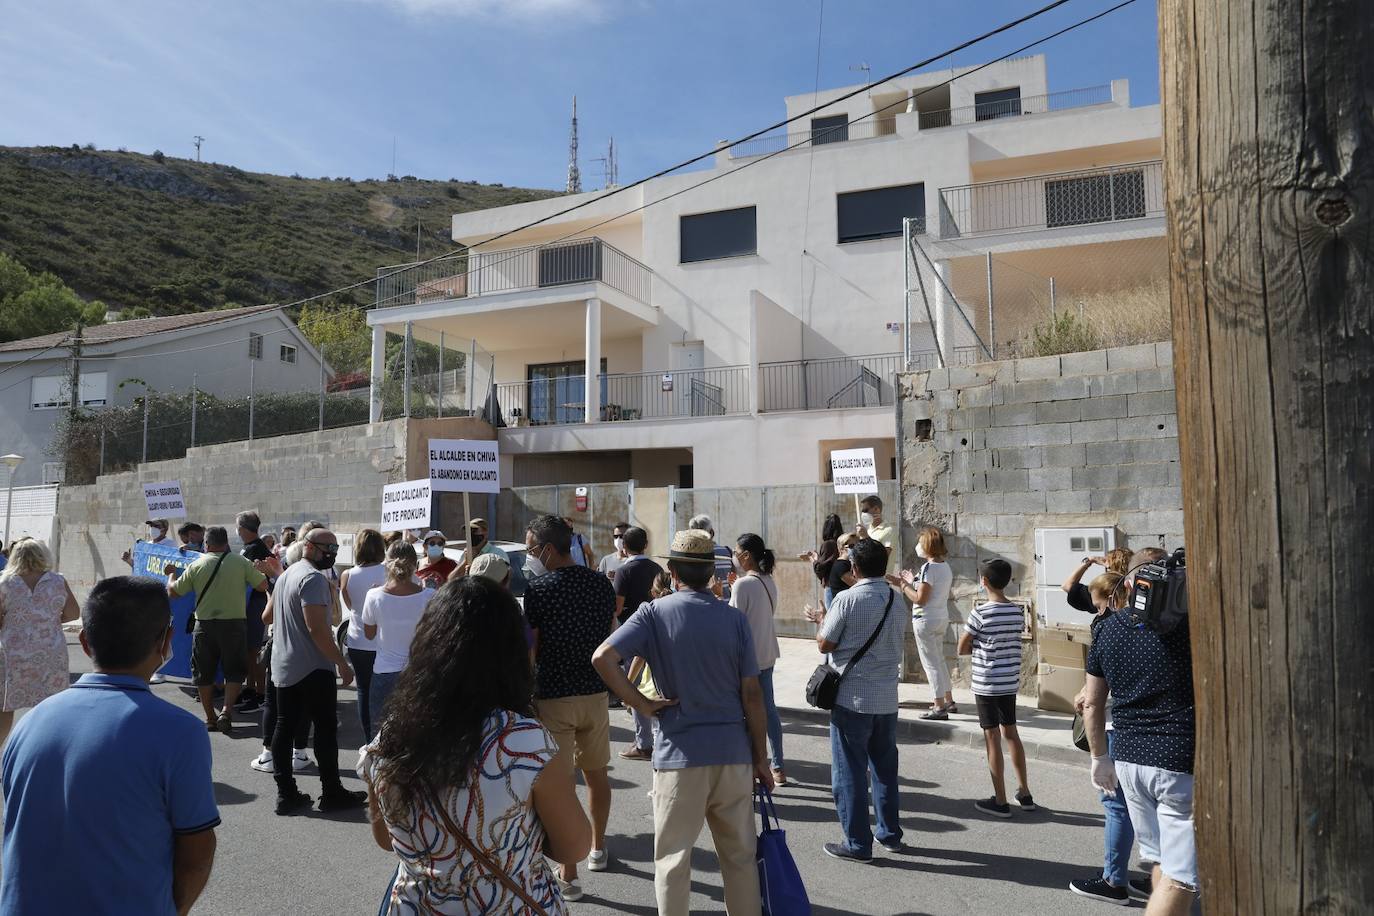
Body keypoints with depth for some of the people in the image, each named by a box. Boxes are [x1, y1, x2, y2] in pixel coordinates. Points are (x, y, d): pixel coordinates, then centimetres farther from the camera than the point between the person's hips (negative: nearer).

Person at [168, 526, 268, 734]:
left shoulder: (196, 566, -1)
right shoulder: (241, 562, -5)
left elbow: (173, 592, 7)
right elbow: (263, 586, -2)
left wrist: (173, 574, 27)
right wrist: (258, 572, 19)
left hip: (205, 624, 1)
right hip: (234, 622, -1)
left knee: (204, 673, 15)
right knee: (234, 671, 11)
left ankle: (210, 718, 20)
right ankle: (226, 711, -5)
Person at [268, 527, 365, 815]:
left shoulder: (287, 574, 15)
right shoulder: (313, 578, -18)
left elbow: (269, 616, 25)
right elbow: (317, 628, -24)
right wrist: (342, 663, -19)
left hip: (283, 666, 10)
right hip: (313, 669, -9)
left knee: (284, 727, 9)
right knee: (326, 729, -1)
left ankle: (286, 794, 14)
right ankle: (331, 793, 6)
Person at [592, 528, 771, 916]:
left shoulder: (655, 613, -6)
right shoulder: (735, 619, 0)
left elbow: (603, 658, -18)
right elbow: (752, 694, -1)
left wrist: (642, 703, -9)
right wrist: (761, 757, 7)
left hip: (680, 754, -2)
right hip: (733, 752, 2)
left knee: (672, 858, 11)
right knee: (740, 855, 16)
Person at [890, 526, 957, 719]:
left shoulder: (929, 568, -19)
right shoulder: (946, 567, 8)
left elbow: (920, 599, -21)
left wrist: (902, 585, -11)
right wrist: (913, 582, 17)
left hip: (926, 620, -9)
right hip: (942, 618, 9)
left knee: (930, 662, -1)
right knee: (939, 660, 21)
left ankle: (939, 707, 3)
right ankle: (949, 701, 29)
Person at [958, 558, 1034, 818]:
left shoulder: (980, 613, -17)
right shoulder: (1017, 612, 1)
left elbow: (962, 649, -10)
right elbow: (1010, 642, 10)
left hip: (987, 684, -6)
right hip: (1010, 682, 6)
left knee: (992, 738, 2)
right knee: (1011, 733, 18)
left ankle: (1000, 801, 9)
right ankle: (1025, 794, 26)